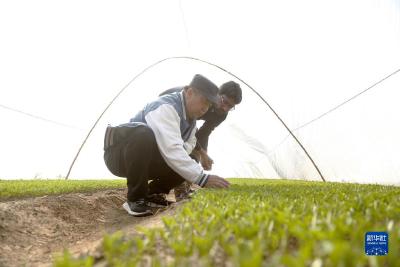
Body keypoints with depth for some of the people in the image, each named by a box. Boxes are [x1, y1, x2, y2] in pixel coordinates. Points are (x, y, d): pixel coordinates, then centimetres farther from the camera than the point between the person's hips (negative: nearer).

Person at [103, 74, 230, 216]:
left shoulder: (191, 116, 2)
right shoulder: (166, 107, -28)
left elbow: (189, 143, 13)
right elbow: (171, 150, -39)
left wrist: (182, 153, -12)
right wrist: (203, 178, -41)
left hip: (146, 161, 8)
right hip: (120, 156, -7)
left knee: (183, 165, -9)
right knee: (143, 135, -39)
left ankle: (152, 194, 9)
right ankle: (135, 199, -23)